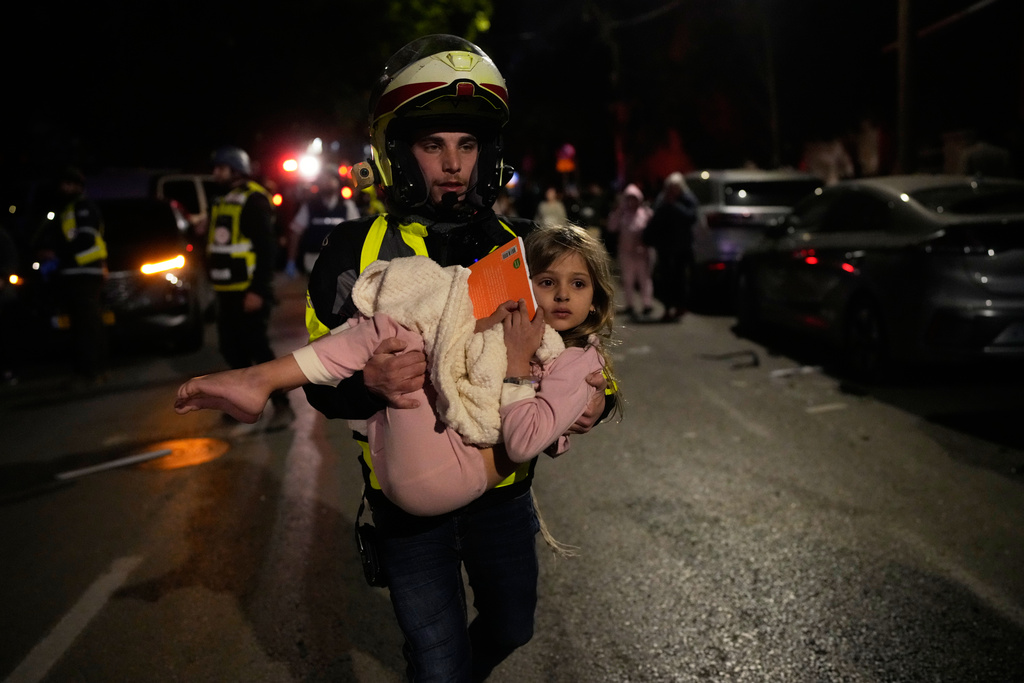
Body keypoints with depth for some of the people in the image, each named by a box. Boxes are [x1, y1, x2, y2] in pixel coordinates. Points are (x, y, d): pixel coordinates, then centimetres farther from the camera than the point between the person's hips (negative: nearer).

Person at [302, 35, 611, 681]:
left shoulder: (519, 245, -1)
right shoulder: (358, 250, -11)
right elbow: (321, 381, -8)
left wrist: (596, 392, -13)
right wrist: (368, 385, -31)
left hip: (504, 484, 4)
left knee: (511, 627, 24)